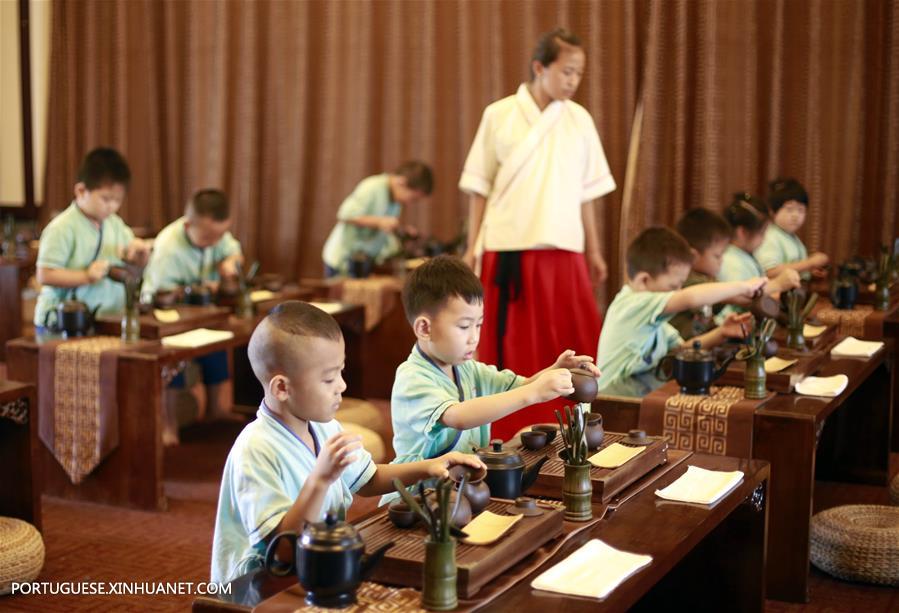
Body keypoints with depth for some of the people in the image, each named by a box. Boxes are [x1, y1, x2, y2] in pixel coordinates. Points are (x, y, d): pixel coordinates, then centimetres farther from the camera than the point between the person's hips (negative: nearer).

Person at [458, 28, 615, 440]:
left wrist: (594, 250, 11)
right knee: (511, 348, 4)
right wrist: (473, 246, -1)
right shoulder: (500, 115, 0)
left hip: (563, 250, 2)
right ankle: (509, 437, 14)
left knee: (572, 345, 1)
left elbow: (586, 192, 11)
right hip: (508, 248, -2)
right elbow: (479, 187, 3)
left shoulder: (579, 120, 6)